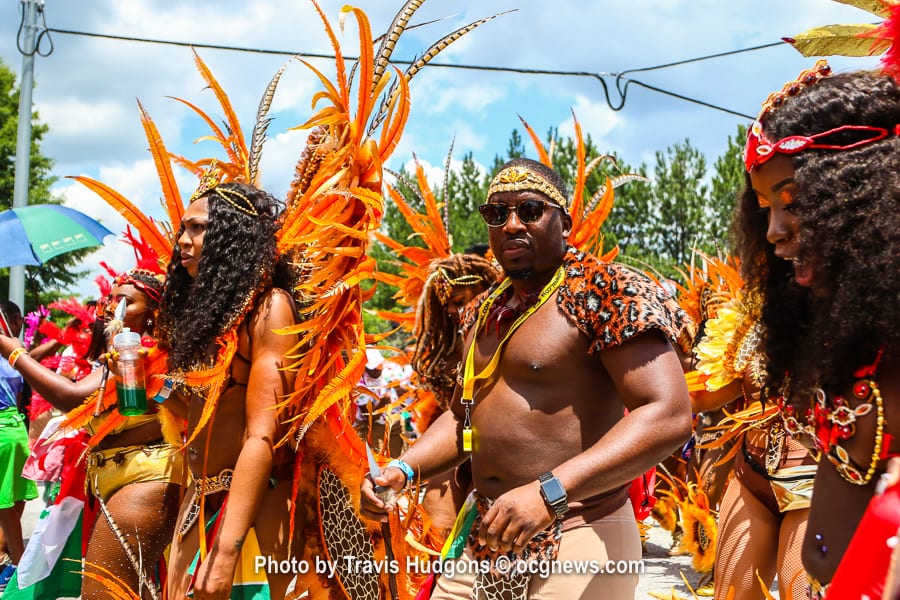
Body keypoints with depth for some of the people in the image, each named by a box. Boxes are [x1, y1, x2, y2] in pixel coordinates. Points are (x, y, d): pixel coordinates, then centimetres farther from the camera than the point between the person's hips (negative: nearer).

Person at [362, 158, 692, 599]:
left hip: (574, 543, -7)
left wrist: (550, 492, -30)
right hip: (484, 540, 7)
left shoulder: (604, 292, -12)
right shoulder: (490, 310, 13)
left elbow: (669, 415, -22)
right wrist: (404, 469, 4)